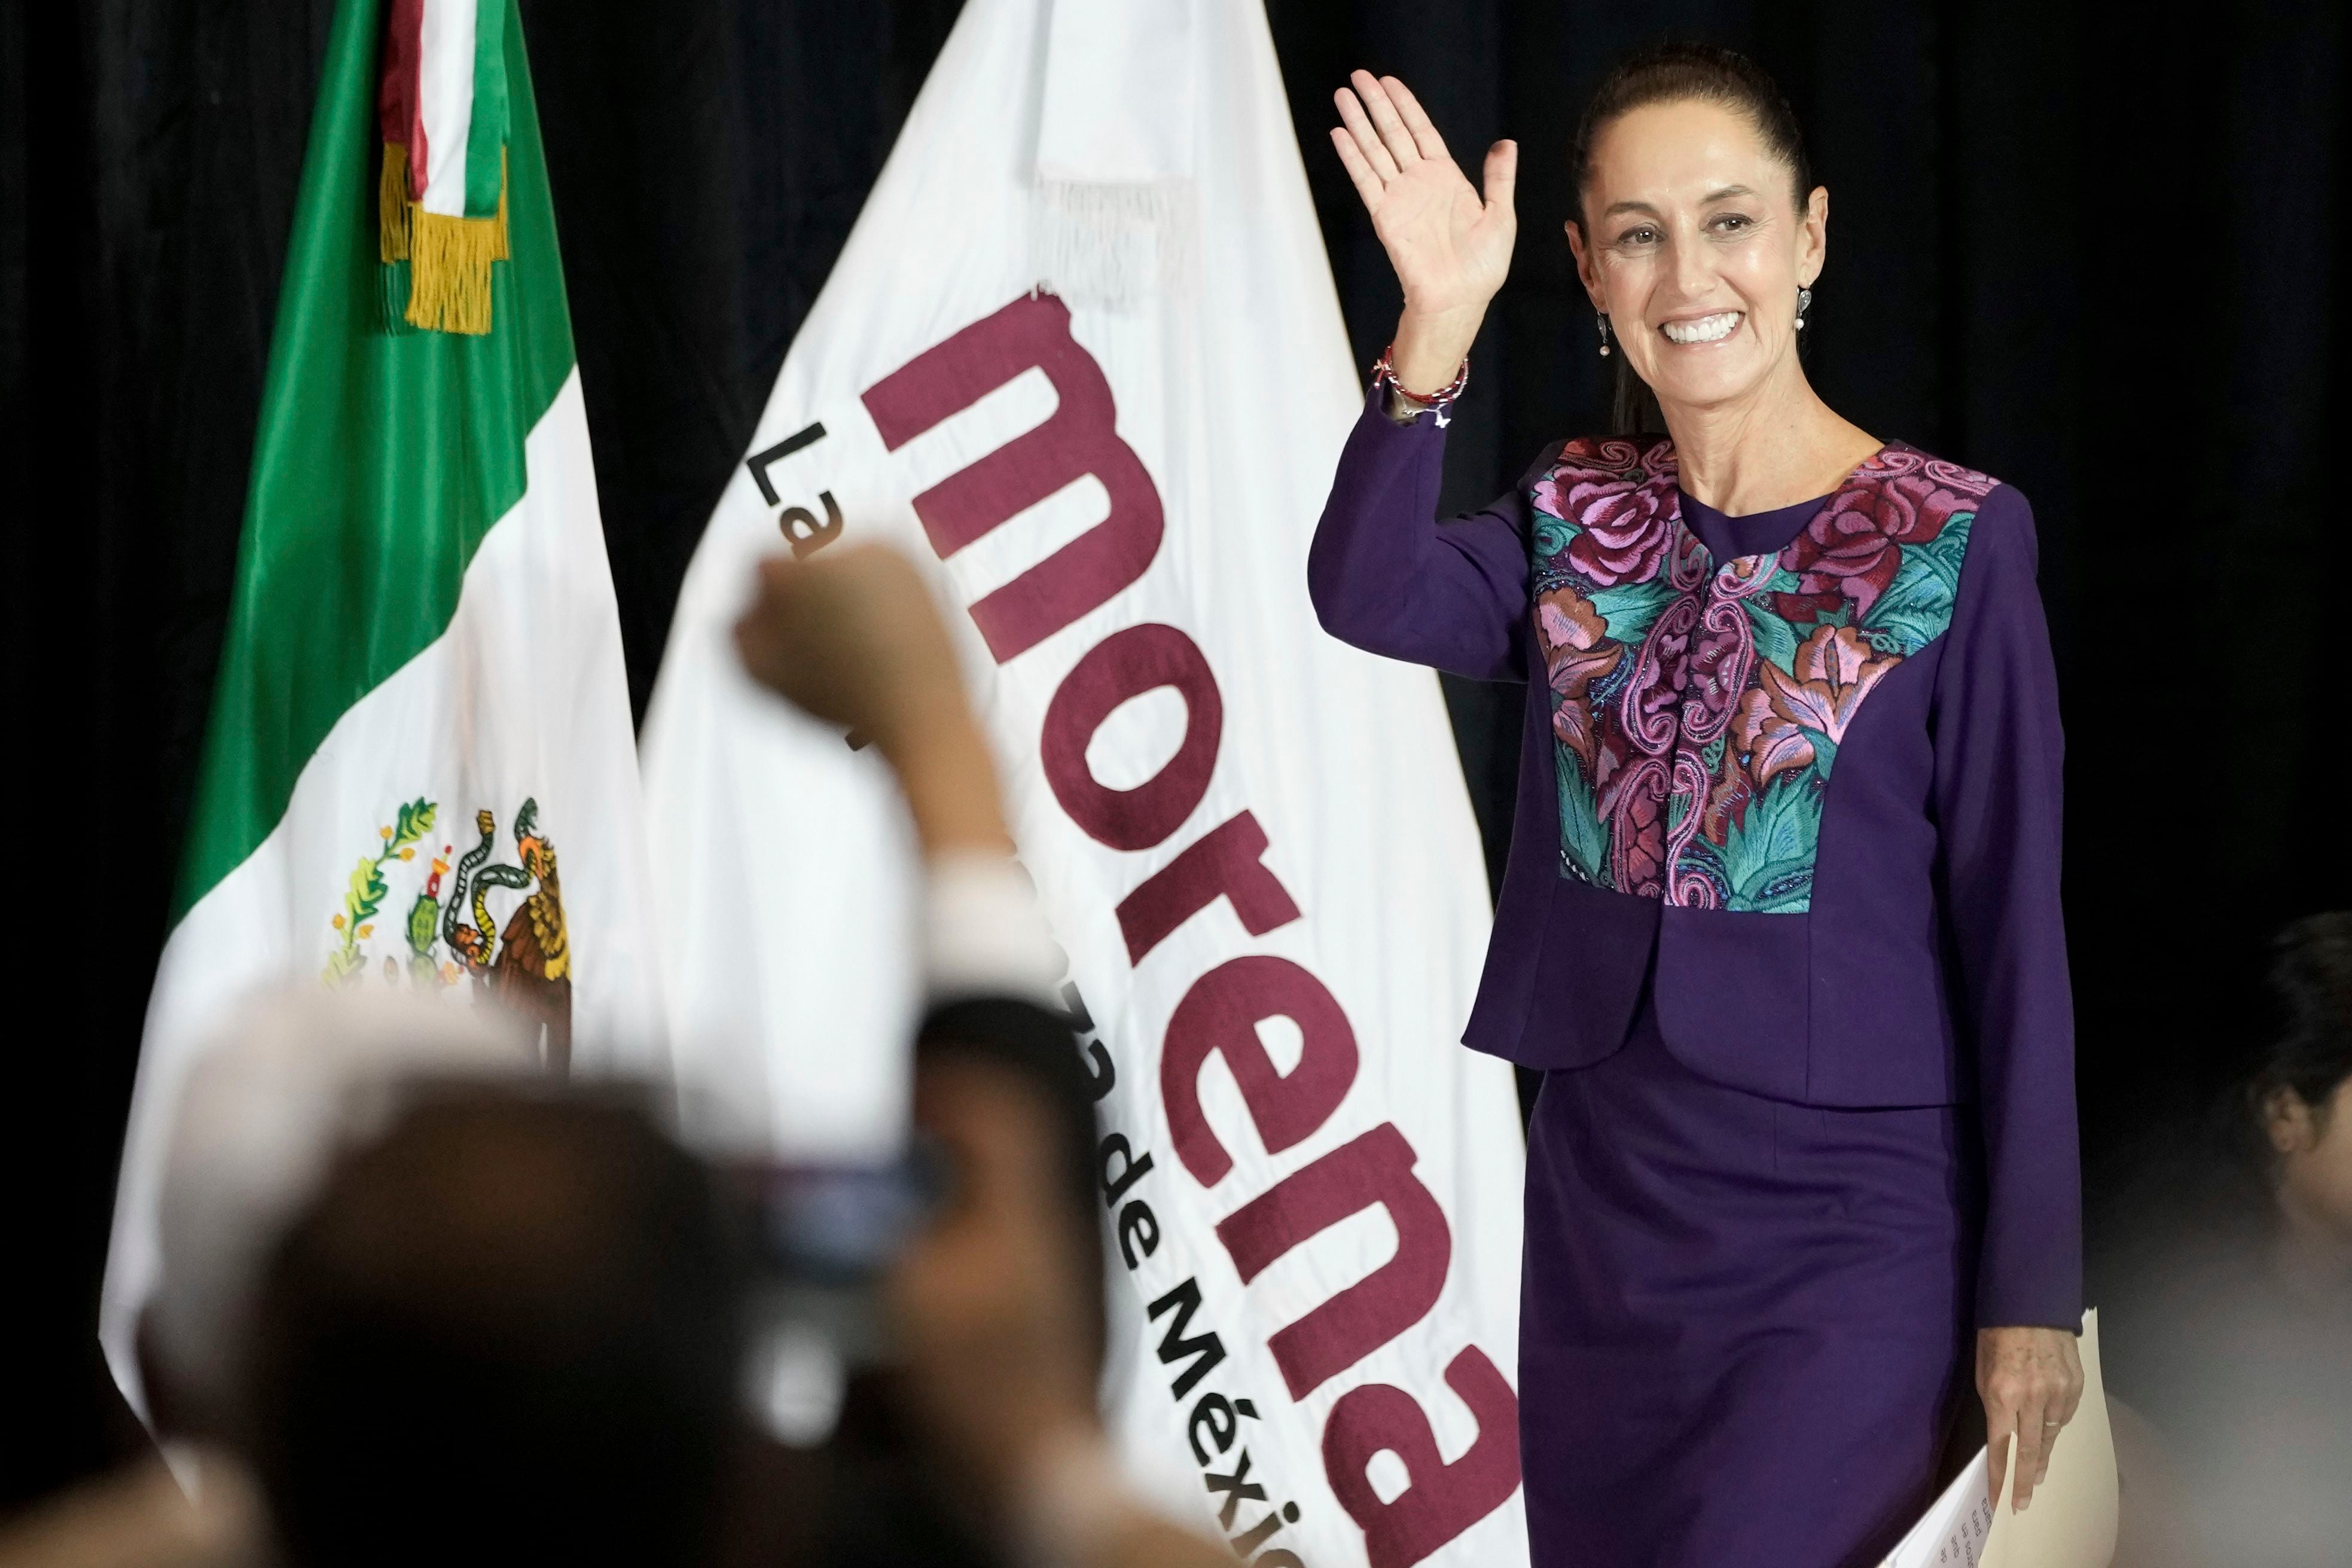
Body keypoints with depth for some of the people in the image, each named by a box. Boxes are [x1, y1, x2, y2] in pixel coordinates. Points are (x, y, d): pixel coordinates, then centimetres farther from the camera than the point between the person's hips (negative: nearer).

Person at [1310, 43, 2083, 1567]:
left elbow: (2014, 926, -6)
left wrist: (2034, 1287, -7)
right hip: (1599, 1210, 5)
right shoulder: (1576, 522, 7)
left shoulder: (1954, 542, -6)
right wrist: (1436, 329, -26)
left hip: (1845, 1228, -5)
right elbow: (1369, 598, -15)